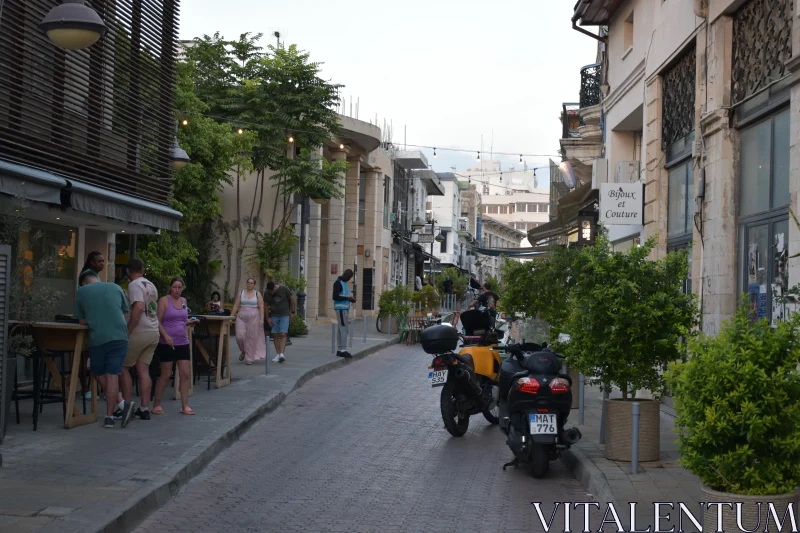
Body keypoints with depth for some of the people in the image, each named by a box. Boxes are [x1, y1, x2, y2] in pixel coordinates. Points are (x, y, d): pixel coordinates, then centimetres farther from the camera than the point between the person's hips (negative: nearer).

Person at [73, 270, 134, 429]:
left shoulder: (81, 292, 7)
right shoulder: (116, 288, 12)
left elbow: (82, 321, 10)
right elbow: (125, 314, 19)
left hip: (97, 338, -2)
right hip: (119, 337, 2)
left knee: (99, 374, 15)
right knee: (112, 376, 2)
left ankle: (121, 403, 0)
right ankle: (109, 417, -2)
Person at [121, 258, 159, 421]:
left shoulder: (134, 285, -9)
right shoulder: (151, 285, 16)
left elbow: (138, 307, -22)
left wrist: (127, 331, -19)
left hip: (140, 332, -7)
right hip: (154, 332, 7)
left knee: (123, 367, 4)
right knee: (143, 370, 7)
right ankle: (144, 409, 3)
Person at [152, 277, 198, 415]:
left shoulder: (183, 301, 12)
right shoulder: (164, 300, -5)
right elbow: (158, 321, -9)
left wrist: (190, 321, 3)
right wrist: (166, 336, -21)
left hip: (183, 342, 5)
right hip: (167, 343, -5)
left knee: (185, 374, 1)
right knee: (166, 374, -1)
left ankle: (185, 406, 7)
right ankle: (156, 405, 12)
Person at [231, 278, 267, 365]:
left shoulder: (257, 294, 3)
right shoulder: (240, 293, 9)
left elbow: (261, 308, -2)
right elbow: (236, 306, 7)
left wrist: (262, 319, -11)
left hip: (253, 318, -2)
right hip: (241, 318, 2)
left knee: (251, 338, -1)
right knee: (240, 337, -7)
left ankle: (250, 358, 8)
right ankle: (244, 351, 22)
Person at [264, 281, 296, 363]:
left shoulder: (284, 289, -11)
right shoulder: (267, 294, -2)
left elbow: (293, 299, -3)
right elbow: (266, 306, 7)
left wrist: (293, 312, -1)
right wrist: (267, 318, 4)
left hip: (285, 315, -3)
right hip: (274, 316, 3)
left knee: (283, 334, -14)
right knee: (275, 335, -1)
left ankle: (282, 354, -23)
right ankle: (278, 354, 5)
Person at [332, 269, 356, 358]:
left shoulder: (344, 283, 18)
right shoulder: (338, 283, -11)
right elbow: (335, 297, -18)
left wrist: (350, 298, 8)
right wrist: (347, 298, -16)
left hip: (345, 308, 10)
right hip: (341, 308, -10)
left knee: (342, 329, 10)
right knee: (344, 329, -12)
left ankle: (340, 349, 14)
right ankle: (343, 350, -13)